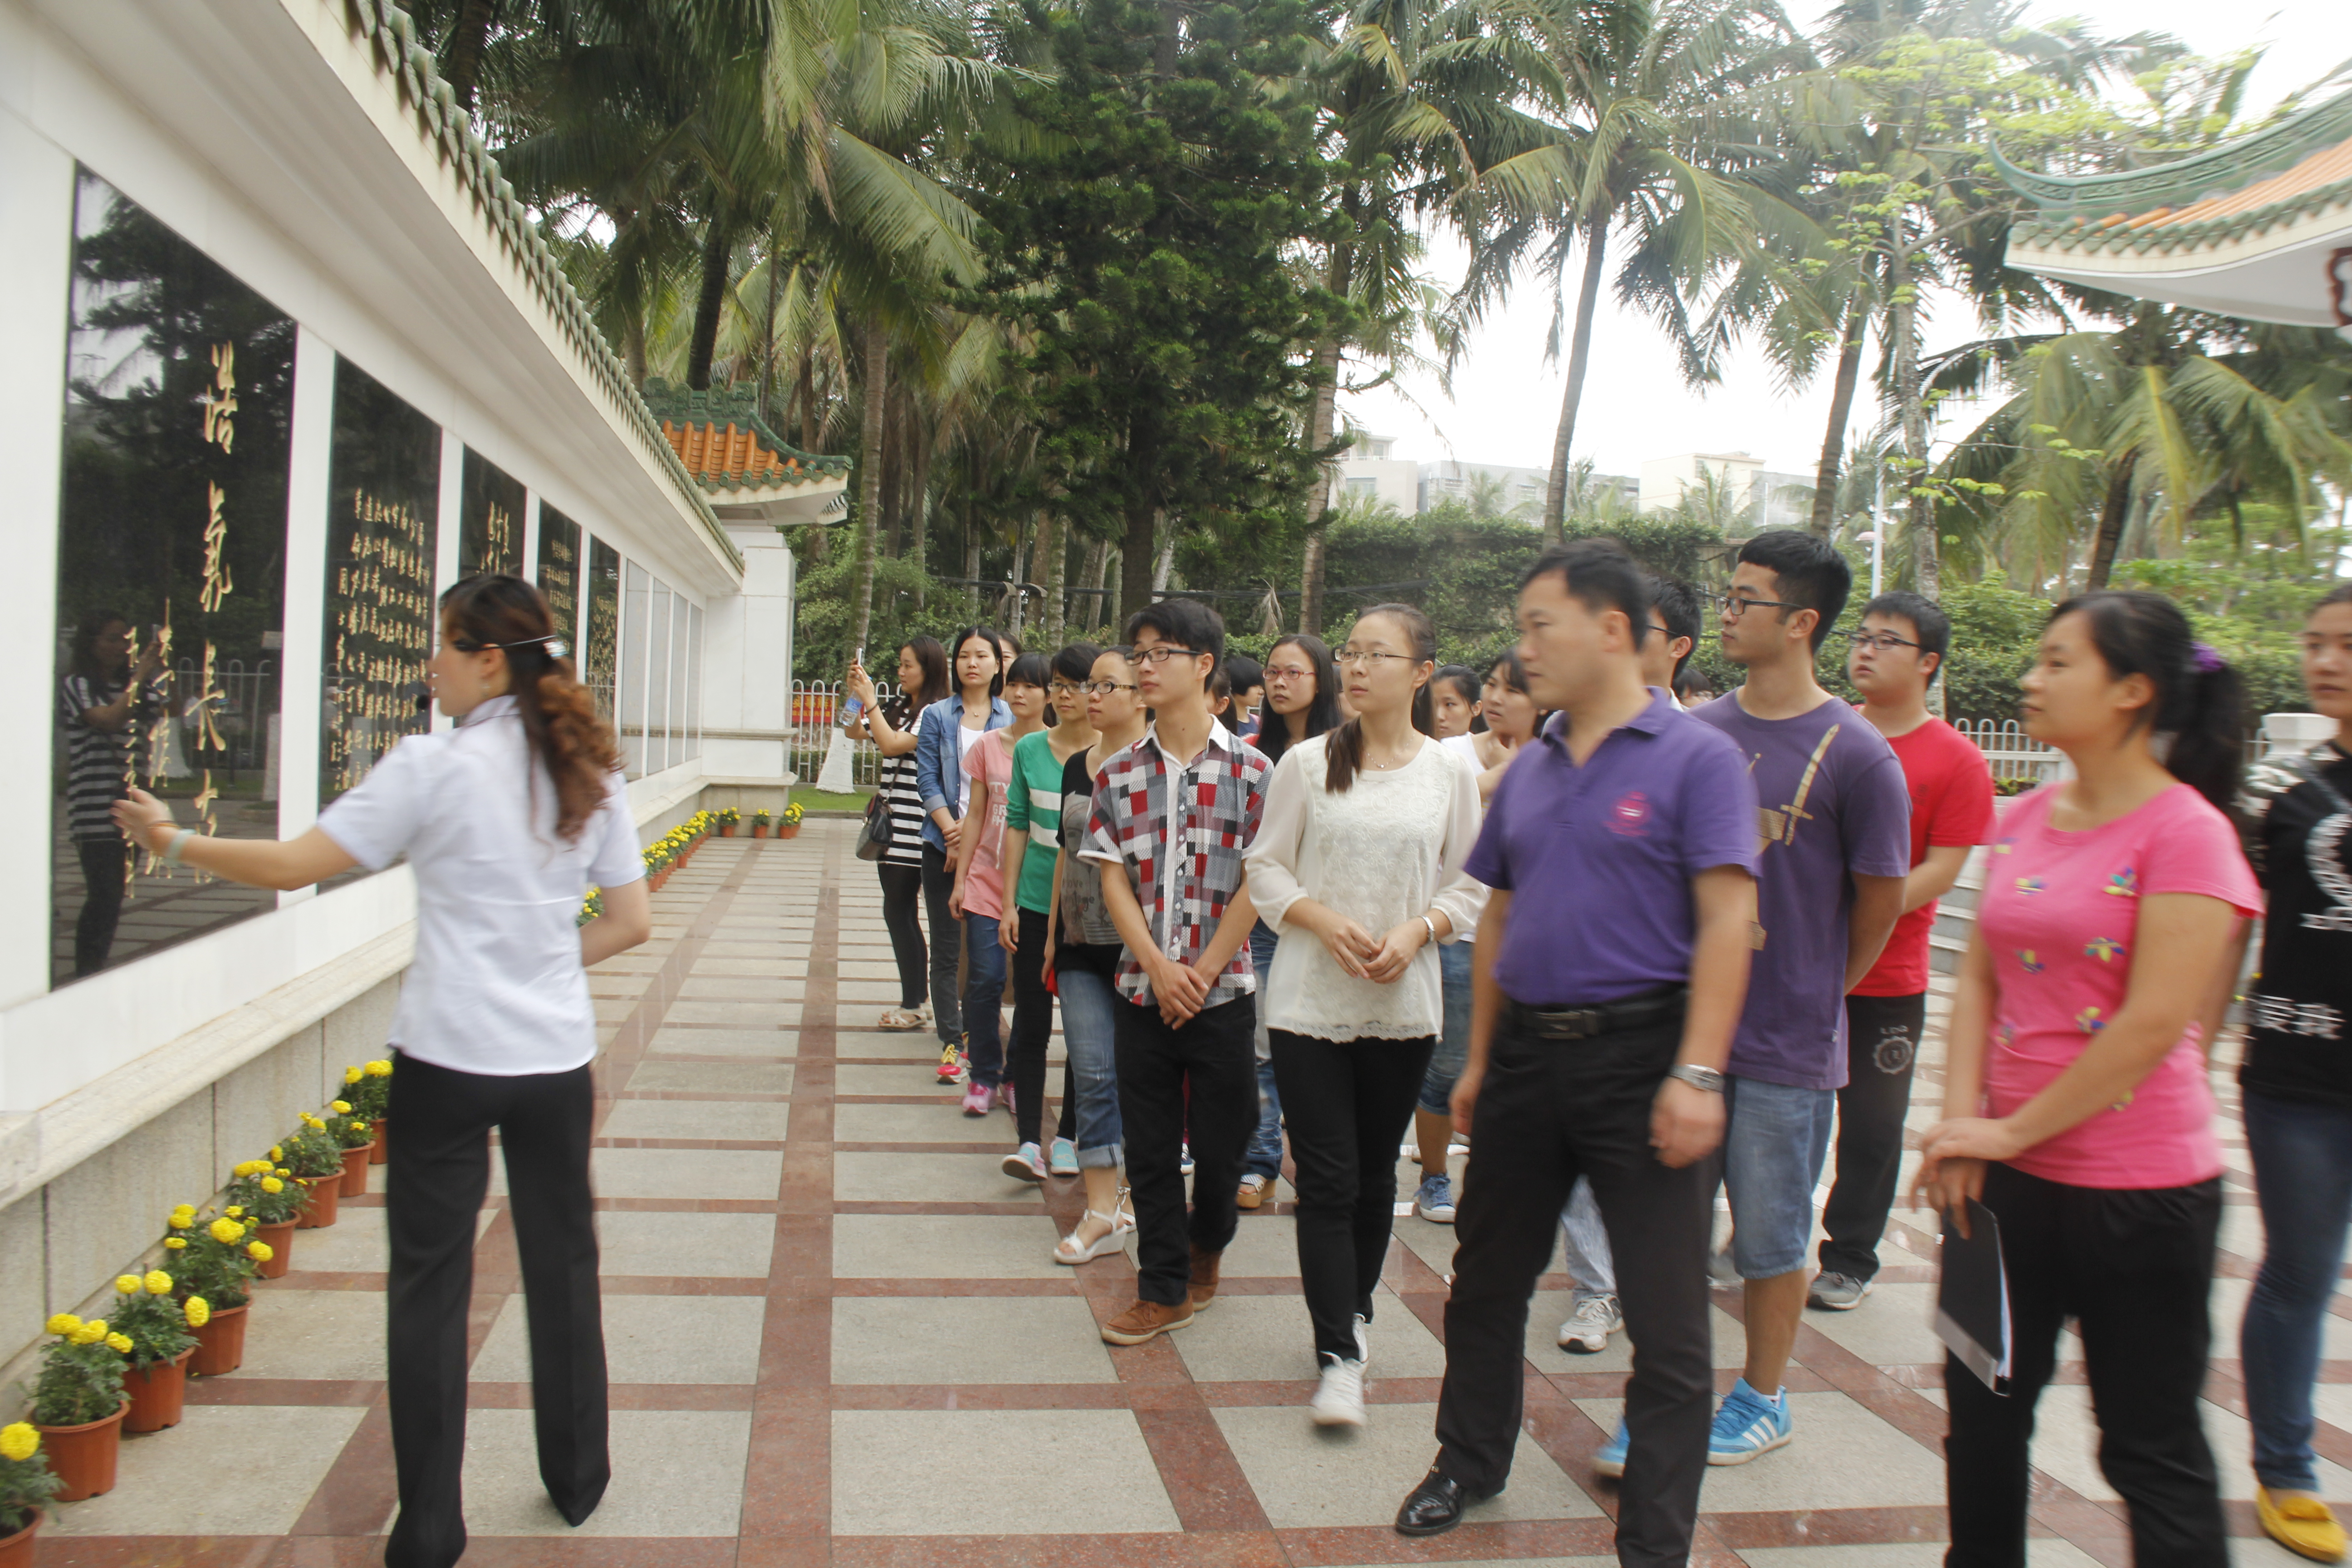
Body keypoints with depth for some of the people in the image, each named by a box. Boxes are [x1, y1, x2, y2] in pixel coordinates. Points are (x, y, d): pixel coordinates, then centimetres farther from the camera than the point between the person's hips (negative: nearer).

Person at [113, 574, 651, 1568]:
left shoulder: (435, 767, -11)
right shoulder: (589, 771, 3)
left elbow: (293, 865, -9)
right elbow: (631, 923, 4)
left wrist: (177, 841, 5)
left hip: (449, 1058, -4)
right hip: (555, 1058, 5)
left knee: (430, 1284, 8)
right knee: (563, 1269, 16)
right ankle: (578, 1482, 30)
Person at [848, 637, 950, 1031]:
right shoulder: (897, 707, 12)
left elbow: (891, 744, -21)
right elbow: (854, 732, 20)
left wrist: (869, 699, -16)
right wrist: (854, 696, 5)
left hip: (912, 827, -9)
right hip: (891, 824, 9)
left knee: (899, 912, -5)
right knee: (902, 914, 12)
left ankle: (913, 1005, 3)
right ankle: (918, 998, 20)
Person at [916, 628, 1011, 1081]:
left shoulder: (1012, 719, 5)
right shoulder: (937, 716, 7)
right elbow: (928, 780, 2)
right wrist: (952, 830, -11)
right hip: (944, 844, 0)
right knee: (946, 949, -1)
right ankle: (951, 1043, 3)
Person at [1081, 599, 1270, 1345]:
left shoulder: (1248, 770, -4)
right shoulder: (1119, 774, 4)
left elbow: (1255, 886, -6)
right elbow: (1113, 880, 1)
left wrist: (1202, 973, -10)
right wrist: (1159, 968, -11)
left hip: (1222, 992, -2)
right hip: (1142, 989, 2)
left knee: (1219, 1143, 7)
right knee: (1149, 1148, 7)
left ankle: (1206, 1246, 36)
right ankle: (1164, 1289, 20)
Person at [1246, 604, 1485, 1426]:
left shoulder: (1450, 772, 2)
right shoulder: (1307, 762, -1)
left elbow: (1469, 884, 6)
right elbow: (1266, 866, 1)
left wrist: (1418, 930, -12)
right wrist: (1323, 920, -15)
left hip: (1402, 1003, 2)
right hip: (1309, 998, -1)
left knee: (1375, 1172, 15)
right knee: (1328, 1178, -3)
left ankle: (1355, 1309, 36)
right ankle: (1338, 1356, 4)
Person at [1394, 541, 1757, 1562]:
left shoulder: (1695, 759, -8)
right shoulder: (1529, 771, 11)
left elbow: (1726, 921, -14)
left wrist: (1697, 1073, -22)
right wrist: (1480, 1060, 15)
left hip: (1640, 1051, -6)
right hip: (1528, 1050, 7)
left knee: (1668, 1318, 2)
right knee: (1485, 1282, 17)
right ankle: (1468, 1466, 37)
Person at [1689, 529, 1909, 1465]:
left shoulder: (1855, 756, -11)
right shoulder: (1699, 732, 3)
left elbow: (1882, 901, -2)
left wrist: (1814, 994, 8)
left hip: (1787, 1044, -4)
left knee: (1772, 1236, 10)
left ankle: (1762, 1400, 29)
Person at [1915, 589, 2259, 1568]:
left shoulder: (2185, 829, -14)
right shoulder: (2026, 819, 7)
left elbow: (2156, 1023, -19)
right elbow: (1979, 978, 6)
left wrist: (2012, 1131, -14)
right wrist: (1960, 1122, -6)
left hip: (2139, 1190, -7)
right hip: (2010, 1175, 7)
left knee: (2152, 1449, 8)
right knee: (1983, 1410, 19)